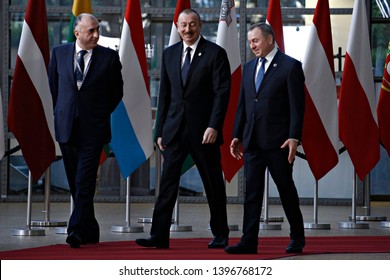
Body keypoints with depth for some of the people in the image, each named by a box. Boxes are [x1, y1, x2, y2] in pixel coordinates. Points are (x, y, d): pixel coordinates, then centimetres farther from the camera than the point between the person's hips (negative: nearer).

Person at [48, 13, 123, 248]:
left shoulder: (109, 57, -1)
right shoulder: (59, 53, 6)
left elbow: (117, 91, 9)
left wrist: (101, 114, 8)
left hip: (93, 128, -3)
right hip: (67, 127, 3)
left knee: (85, 182, -12)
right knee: (75, 183, 8)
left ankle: (77, 231, -17)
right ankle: (90, 231, 17)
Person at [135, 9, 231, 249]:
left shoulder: (215, 53, -4)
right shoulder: (169, 54, 11)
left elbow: (222, 93, -9)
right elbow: (164, 95, 13)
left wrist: (214, 126, -18)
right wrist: (160, 130, 9)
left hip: (204, 131, -4)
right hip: (175, 130, 4)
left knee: (213, 184, 7)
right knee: (168, 183, -3)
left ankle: (220, 235, 18)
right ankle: (159, 236, -5)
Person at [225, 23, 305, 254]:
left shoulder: (290, 66, -5)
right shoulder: (249, 68, 14)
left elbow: (297, 106, -9)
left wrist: (294, 138, -16)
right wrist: (237, 135, 10)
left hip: (278, 141, -5)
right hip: (252, 140, 6)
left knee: (286, 189, 4)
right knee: (252, 191, 0)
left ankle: (297, 238, 19)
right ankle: (249, 242, -3)